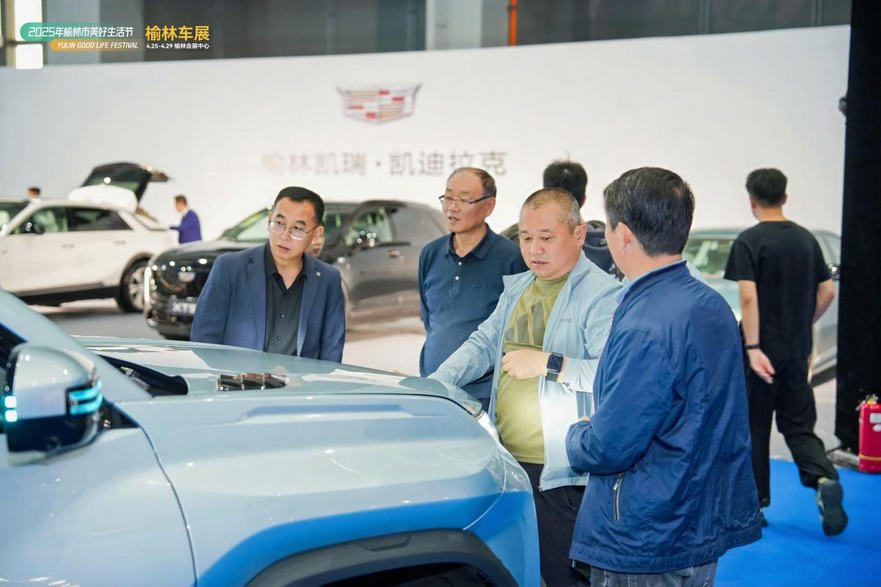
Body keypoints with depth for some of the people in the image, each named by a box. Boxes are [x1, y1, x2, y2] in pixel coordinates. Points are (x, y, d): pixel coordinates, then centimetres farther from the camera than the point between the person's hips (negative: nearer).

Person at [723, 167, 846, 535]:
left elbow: (748, 297, -20)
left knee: (753, 428, 7)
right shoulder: (807, 239, 8)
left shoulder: (749, 241, -11)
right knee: (799, 424, 11)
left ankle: (755, 504, 15)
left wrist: (753, 348, -21)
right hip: (797, 351, 5)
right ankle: (824, 479, -14)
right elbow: (828, 291, 10)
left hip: (763, 352, -5)